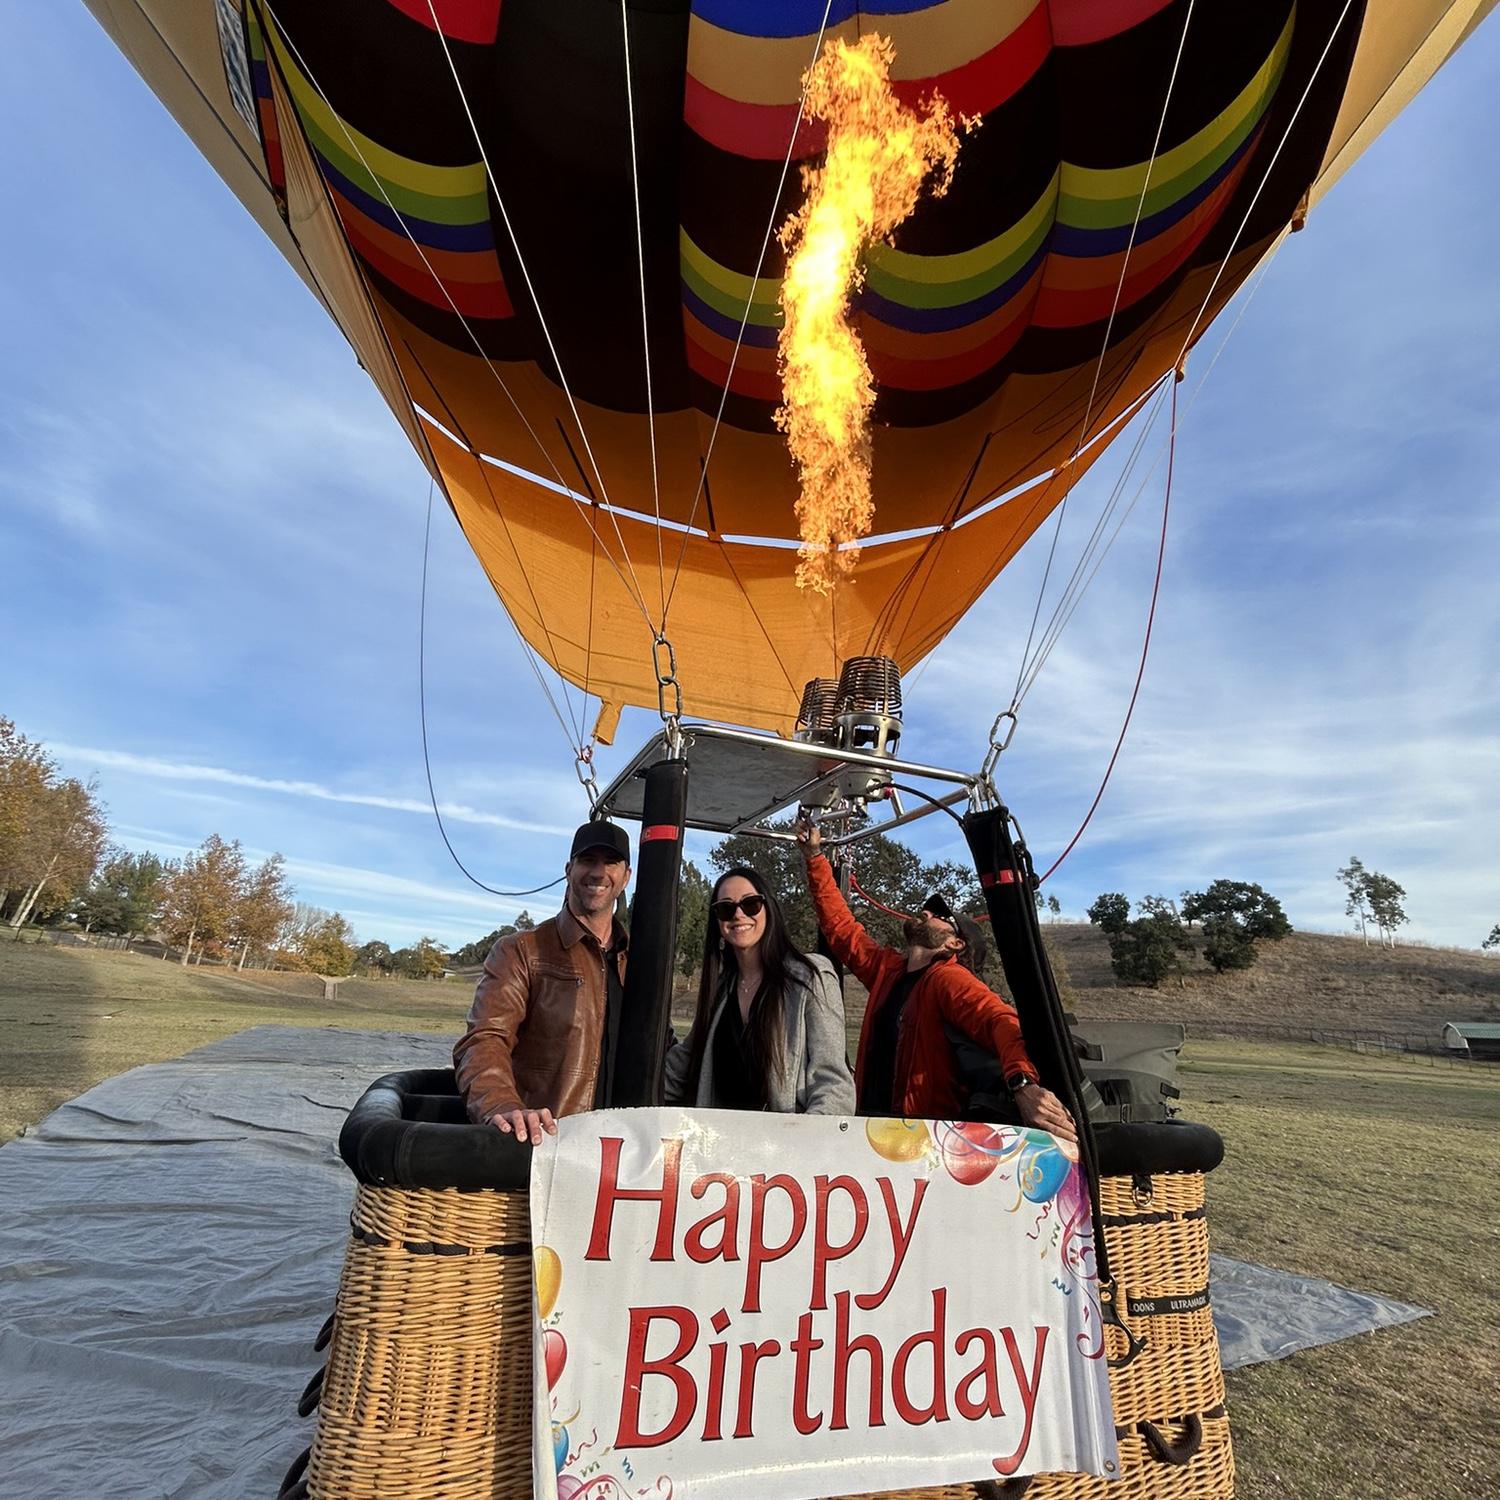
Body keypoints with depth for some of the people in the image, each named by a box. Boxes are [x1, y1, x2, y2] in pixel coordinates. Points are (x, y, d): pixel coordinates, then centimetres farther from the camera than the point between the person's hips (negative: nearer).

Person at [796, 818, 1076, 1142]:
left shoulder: (949, 977, -6)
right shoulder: (887, 969, 13)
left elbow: (1000, 1021, -22)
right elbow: (840, 926, 21)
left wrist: (1023, 1083, -41)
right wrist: (815, 857, 20)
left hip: (929, 1133, -6)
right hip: (873, 1125, 6)